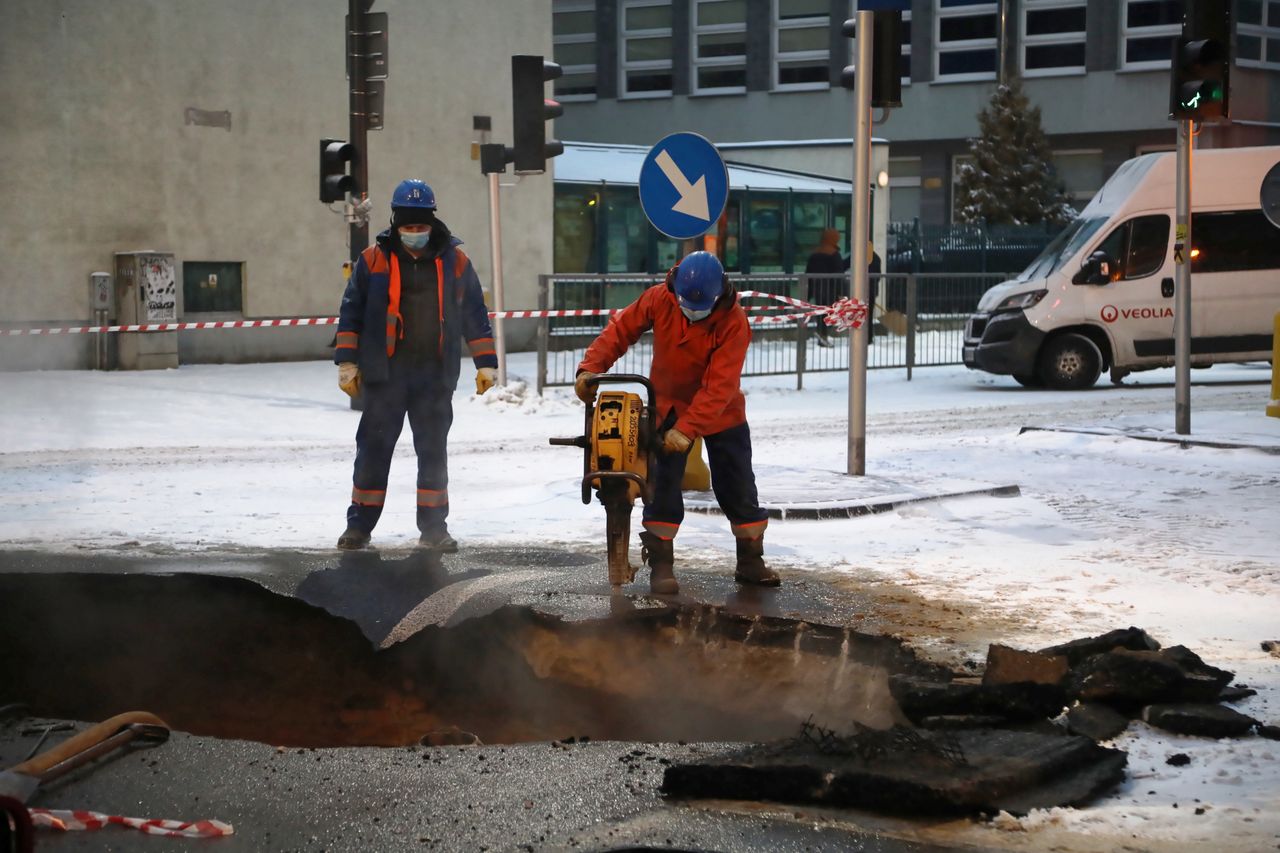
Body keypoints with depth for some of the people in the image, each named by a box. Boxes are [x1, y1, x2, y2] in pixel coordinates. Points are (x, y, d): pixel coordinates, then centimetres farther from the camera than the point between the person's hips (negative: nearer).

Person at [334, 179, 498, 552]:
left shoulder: (455, 261, 5)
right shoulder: (373, 260, 1)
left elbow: (475, 315, 10)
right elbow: (351, 313, 6)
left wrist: (486, 363, 7)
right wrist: (347, 362, 1)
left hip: (436, 375, 1)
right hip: (385, 373, -1)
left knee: (434, 450, 5)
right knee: (374, 448, 1)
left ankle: (433, 526, 13)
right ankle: (360, 524, 9)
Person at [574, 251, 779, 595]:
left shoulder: (733, 321, -28)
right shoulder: (659, 300, -19)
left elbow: (720, 385, -31)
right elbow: (620, 331, -9)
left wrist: (687, 428, -36)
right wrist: (591, 368, -23)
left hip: (722, 412, -1)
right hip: (669, 407, 1)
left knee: (738, 488, 5)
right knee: (663, 485, -7)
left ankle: (751, 563, 17)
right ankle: (660, 564, -2)